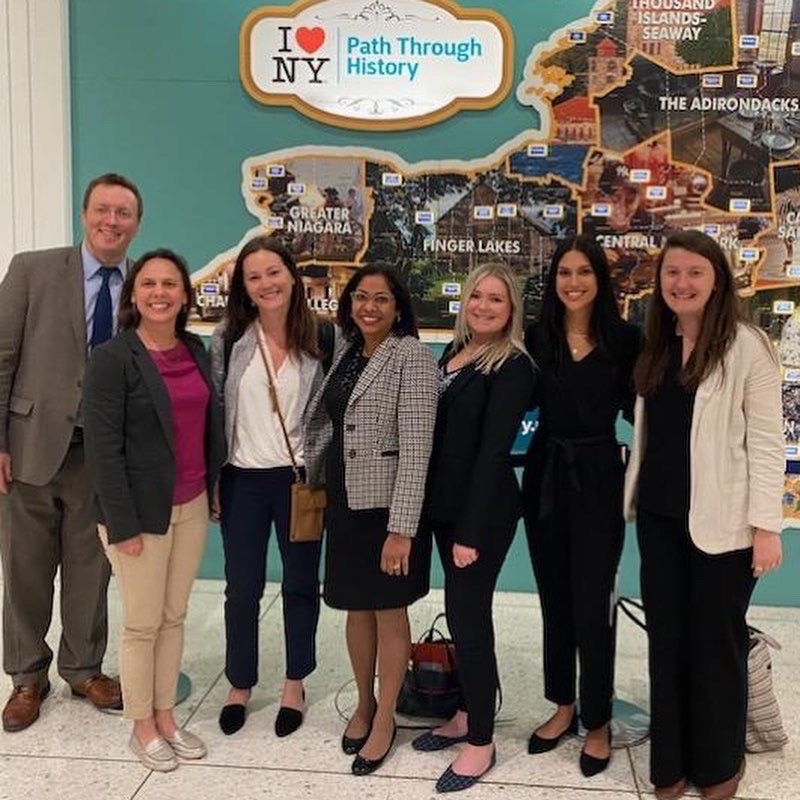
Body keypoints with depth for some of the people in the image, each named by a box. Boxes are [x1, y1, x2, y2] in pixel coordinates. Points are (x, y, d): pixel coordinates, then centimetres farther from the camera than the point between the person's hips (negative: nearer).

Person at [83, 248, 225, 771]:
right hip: (143, 509, -5)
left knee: (174, 617, 15)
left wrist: (214, 489, 9)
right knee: (142, 623, 7)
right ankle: (142, 726, 25)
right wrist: (122, 524, -16)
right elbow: (103, 448, -14)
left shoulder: (197, 351, 6)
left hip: (192, 506, 5)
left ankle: (166, 716, 30)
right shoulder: (112, 358, -12)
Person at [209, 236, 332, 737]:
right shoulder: (229, 339, -2)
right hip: (243, 479, 1)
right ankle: (240, 685, 30)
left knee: (301, 584, 11)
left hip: (300, 478, 0)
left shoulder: (320, 338, -4)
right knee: (243, 588, 10)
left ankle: (295, 685, 30)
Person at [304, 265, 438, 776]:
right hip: (346, 501, 6)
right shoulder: (347, 353, 9)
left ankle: (385, 719, 23)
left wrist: (401, 528, -22)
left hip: (388, 504, -6)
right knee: (357, 608, 16)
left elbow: (416, 446, -18)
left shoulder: (412, 356, -13)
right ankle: (364, 704, 34)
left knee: (389, 611, 7)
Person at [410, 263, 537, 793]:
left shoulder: (514, 367, -13)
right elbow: (439, 433, 11)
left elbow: (493, 450, -18)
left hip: (483, 509, -7)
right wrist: (451, 517, 9)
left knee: (468, 613, -1)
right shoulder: (454, 352, 10)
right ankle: (471, 712, 32)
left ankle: (482, 741, 14)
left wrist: (472, 530, -20)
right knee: (462, 609, 16)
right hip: (446, 502, 8)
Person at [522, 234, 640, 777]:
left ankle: (598, 722, 21)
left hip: (598, 479, -3)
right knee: (555, 599, 15)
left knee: (592, 604, 2)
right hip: (545, 477, 3)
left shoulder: (625, 339, -5)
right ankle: (563, 706, 32)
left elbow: (638, 411, -2)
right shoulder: (537, 338, 1)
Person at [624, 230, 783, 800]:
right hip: (660, 516, 6)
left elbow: (767, 441, -11)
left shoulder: (746, 346, -9)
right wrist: (637, 497, 10)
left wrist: (767, 525, -13)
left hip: (721, 520, -5)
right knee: (666, 640, 12)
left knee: (716, 642, 8)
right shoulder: (657, 347, 9)